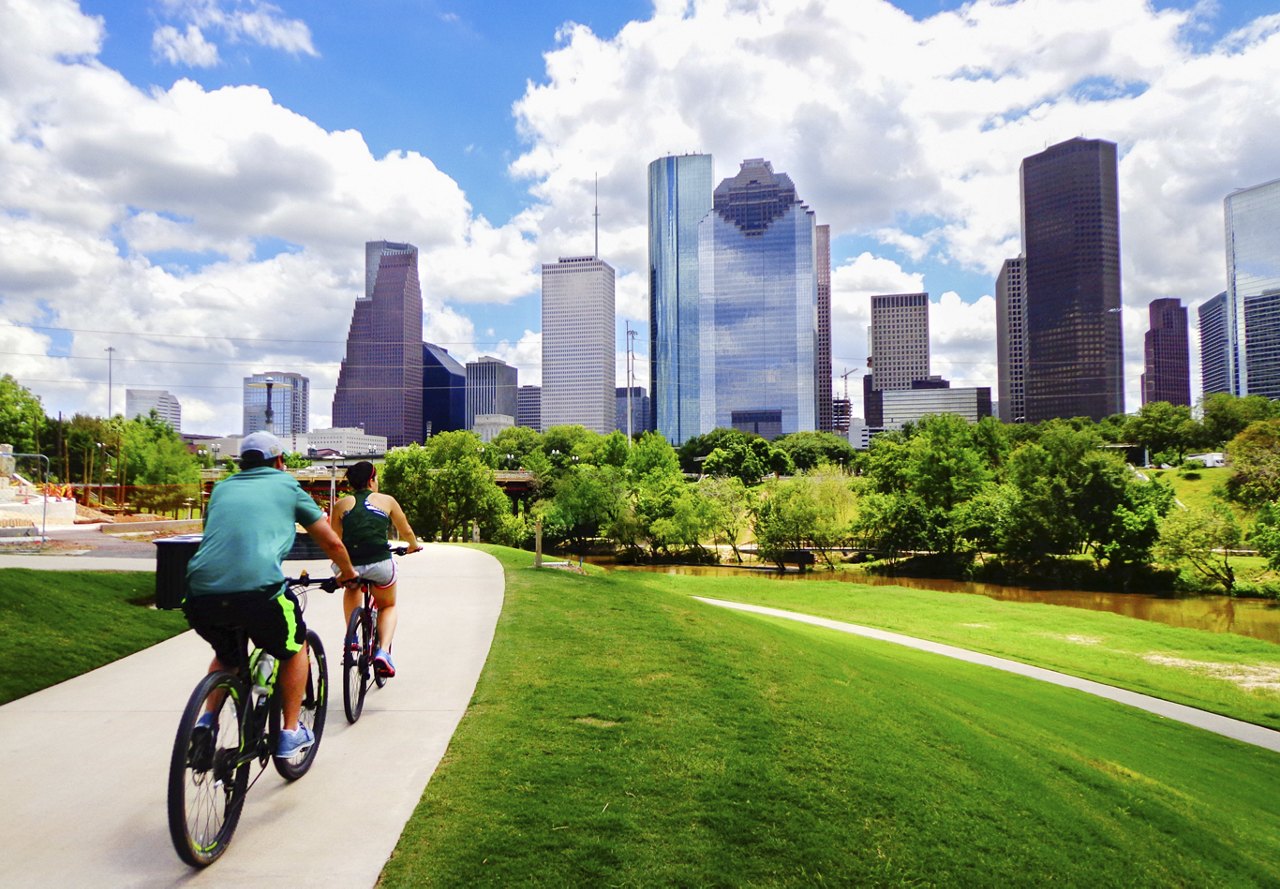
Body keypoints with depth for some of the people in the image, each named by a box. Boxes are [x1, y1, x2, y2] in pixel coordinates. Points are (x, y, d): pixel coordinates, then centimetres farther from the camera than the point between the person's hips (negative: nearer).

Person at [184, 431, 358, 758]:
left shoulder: (222, 488, 25)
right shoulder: (287, 485, 16)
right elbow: (331, 542, 18)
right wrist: (348, 571, 38)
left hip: (201, 593, 4)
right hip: (258, 589, -4)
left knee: (226, 655, 34)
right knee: (295, 649, 24)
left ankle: (206, 722, 21)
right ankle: (290, 734, 23)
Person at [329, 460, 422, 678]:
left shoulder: (341, 504, 11)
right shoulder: (386, 500, 10)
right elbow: (406, 531, 19)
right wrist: (414, 545, 41)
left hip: (349, 565, 2)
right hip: (380, 564, -1)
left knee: (352, 589, 39)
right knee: (388, 606, 26)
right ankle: (384, 650, 3)